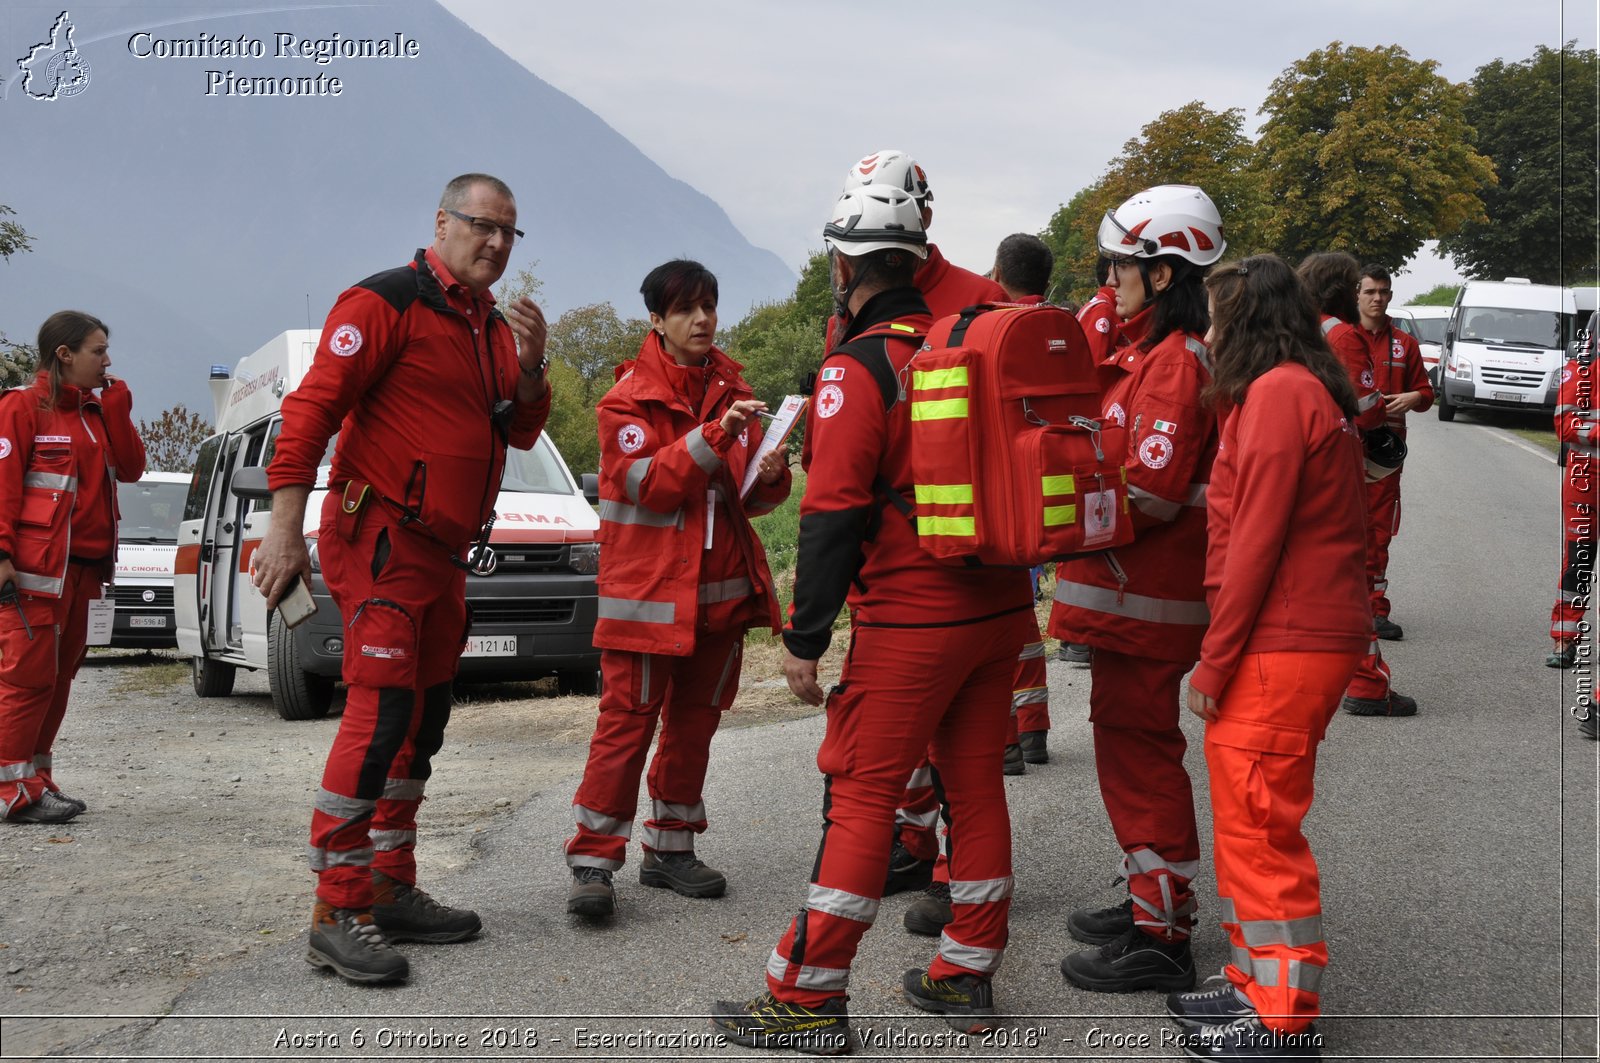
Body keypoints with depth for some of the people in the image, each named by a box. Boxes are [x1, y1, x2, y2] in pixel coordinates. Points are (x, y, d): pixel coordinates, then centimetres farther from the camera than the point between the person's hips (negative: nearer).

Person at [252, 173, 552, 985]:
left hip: (443, 551, 9)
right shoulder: (387, 303, -11)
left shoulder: (494, 324, 15)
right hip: (380, 537, -9)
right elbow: (312, 407, -16)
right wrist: (285, 529, -21)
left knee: (423, 719, 13)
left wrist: (530, 366, -4)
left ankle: (391, 890, 23)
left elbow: (520, 432, 16)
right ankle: (337, 913, -11)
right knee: (381, 713, -15)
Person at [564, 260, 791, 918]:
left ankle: (669, 849, 23)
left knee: (695, 721, 11)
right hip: (648, 586, -5)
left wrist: (769, 475, -11)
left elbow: (752, 497, 12)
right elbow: (649, 483, -18)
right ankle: (593, 863, -3)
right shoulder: (629, 396, -4)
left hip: (721, 587, 6)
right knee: (627, 721, -8)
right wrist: (717, 434, -29)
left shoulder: (731, 389, 11)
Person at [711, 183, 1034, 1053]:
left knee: (860, 794, -1)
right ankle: (968, 975, 25)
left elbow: (834, 514, -16)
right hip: (1000, 607, 7)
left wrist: (805, 638, -13)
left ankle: (808, 996, 4)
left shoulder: (857, 368, -13)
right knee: (975, 783, 14)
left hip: (910, 621, -7)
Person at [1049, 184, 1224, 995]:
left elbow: (1152, 492, -24)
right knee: (1128, 740, 19)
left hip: (1146, 593, -10)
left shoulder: (1176, 362, -18)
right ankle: (1148, 899, 33)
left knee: (1139, 750, -3)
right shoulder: (1148, 350, 15)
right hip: (1127, 587, 10)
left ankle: (1161, 936, 7)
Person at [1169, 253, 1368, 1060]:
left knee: (1258, 828, -3)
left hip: (1278, 649, -10)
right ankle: (1256, 984, 27)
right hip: (1314, 638, 10)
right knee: (1254, 824, 17)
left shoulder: (1278, 392, -13)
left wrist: (1214, 662, -14)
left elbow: (1256, 541, -18)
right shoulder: (1313, 392, 18)